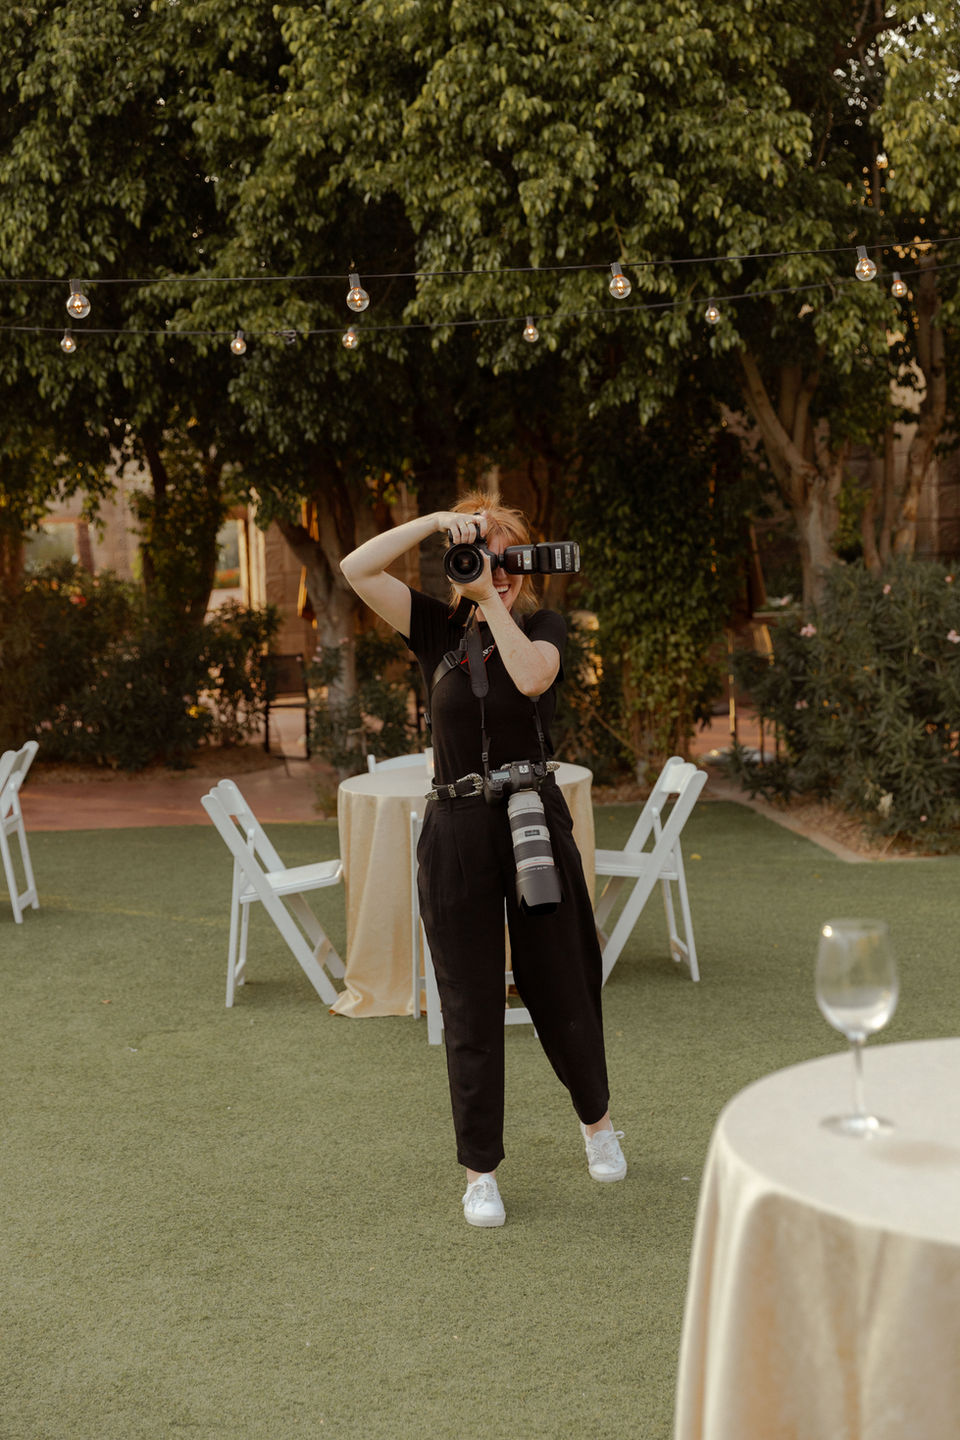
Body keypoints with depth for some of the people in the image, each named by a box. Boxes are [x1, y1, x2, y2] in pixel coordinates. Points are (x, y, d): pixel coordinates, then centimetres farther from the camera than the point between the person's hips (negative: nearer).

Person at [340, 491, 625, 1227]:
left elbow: (531, 677, -23)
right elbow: (357, 569, -6)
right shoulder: (439, 629, 4)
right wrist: (434, 523, -13)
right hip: (456, 834, 1)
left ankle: (597, 1119, 37)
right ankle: (481, 1172, 14)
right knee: (470, 1007, 4)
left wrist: (492, 598, -20)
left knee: (558, 988, 10)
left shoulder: (543, 626, 1)